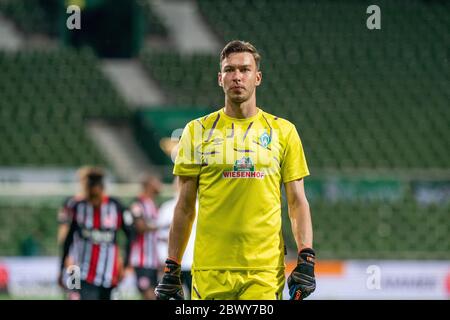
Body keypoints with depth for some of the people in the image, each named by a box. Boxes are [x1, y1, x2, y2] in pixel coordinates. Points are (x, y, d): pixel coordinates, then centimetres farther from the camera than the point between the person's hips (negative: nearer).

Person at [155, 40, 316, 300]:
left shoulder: (283, 131, 8)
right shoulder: (198, 131, 7)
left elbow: (297, 202, 9)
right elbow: (185, 207, 10)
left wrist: (306, 260, -3)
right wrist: (171, 269, 6)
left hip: (264, 271, 0)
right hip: (210, 269, 0)